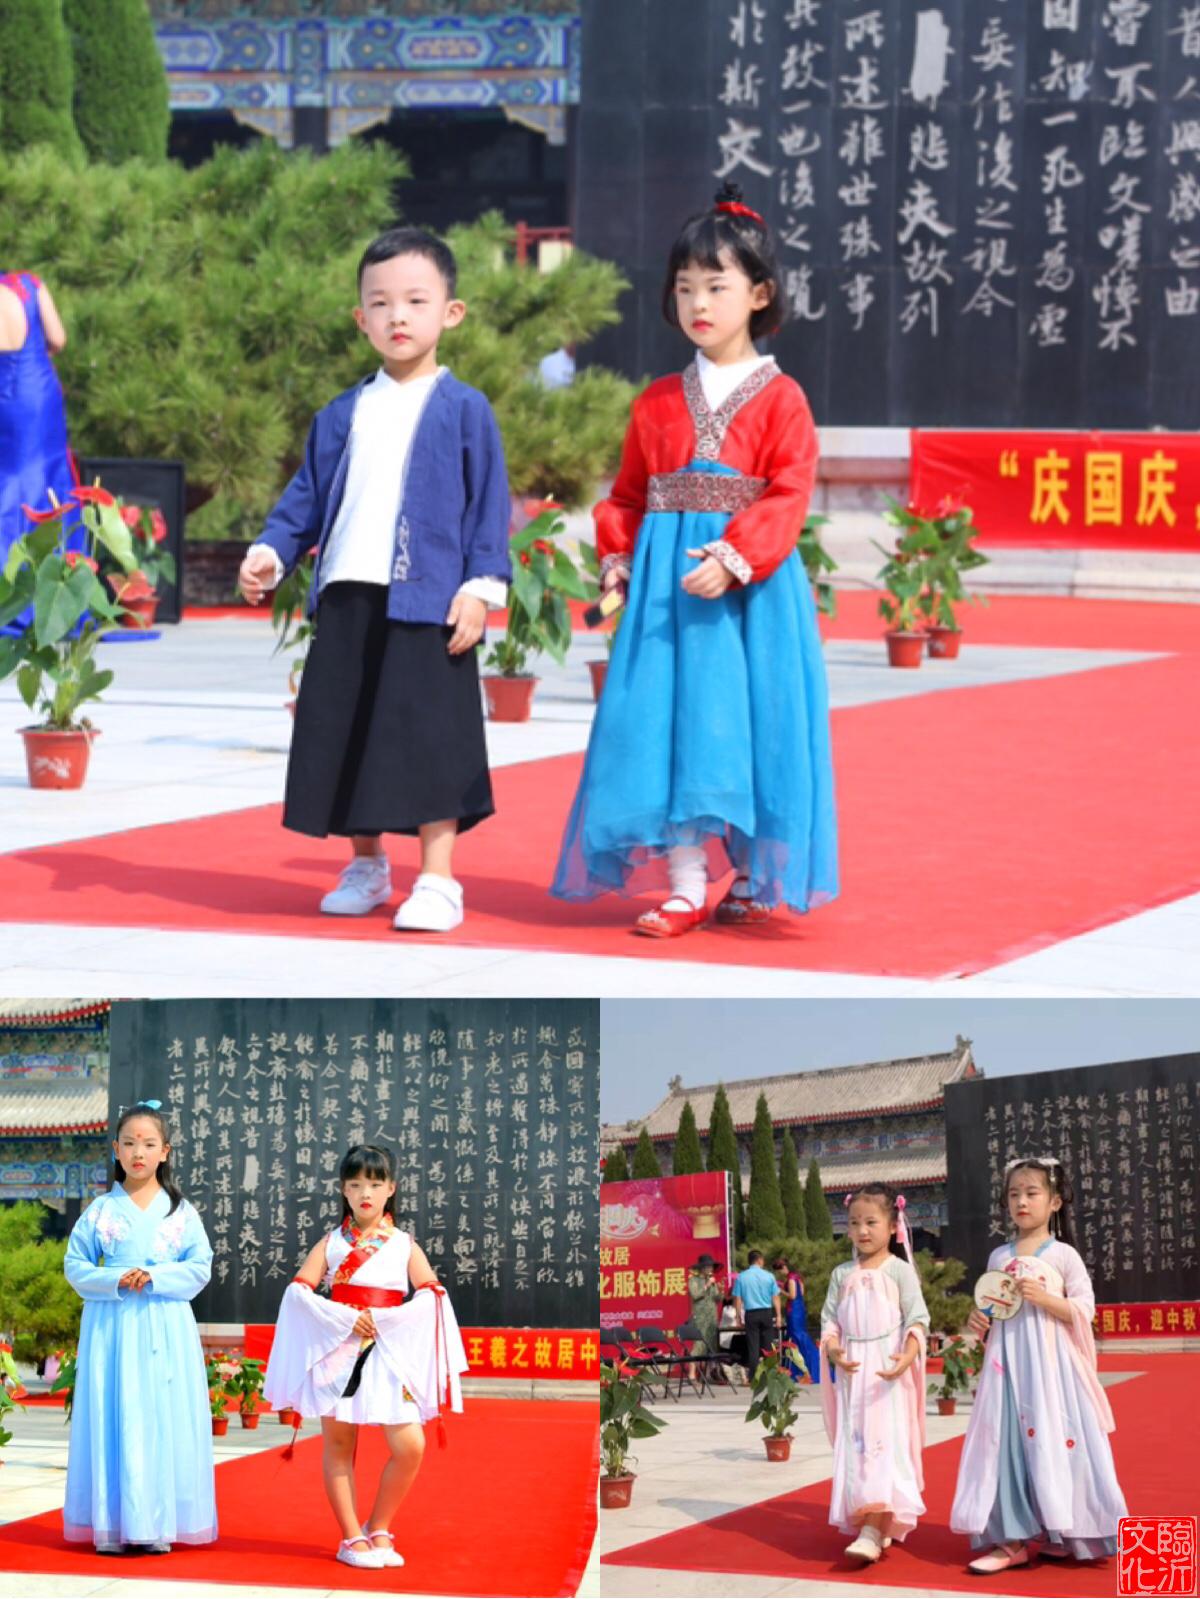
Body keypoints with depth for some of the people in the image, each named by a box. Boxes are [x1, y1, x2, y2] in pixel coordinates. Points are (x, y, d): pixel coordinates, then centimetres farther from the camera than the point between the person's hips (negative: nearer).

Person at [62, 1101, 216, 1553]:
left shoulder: (180, 1210, 7)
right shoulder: (100, 1210, 6)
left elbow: (200, 1267, 2)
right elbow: (75, 1265, 3)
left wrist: (154, 1277, -12)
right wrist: (116, 1281, -13)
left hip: (166, 1329, 0)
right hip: (111, 1327, 0)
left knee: (163, 1422, -2)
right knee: (112, 1421, -3)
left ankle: (156, 1524, 2)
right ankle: (113, 1525, 0)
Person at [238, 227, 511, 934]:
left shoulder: (465, 411, 0)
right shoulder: (344, 416, 13)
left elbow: (490, 504, -2)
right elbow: (309, 496, 16)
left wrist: (481, 585, -10)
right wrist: (271, 552, 1)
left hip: (428, 602, -5)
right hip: (347, 600, 5)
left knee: (429, 737, -7)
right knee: (347, 737, 9)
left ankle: (437, 881, -1)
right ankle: (365, 867, 24)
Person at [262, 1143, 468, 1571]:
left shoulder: (404, 1245, 8)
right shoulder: (331, 1243, 8)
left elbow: (432, 1295, -5)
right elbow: (298, 1291, -3)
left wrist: (382, 1322, -15)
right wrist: (345, 1319, -16)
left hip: (390, 1356, 0)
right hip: (337, 1354, 0)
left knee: (410, 1445, -10)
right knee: (338, 1445, 2)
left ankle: (378, 1528, 7)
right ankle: (351, 1537, 11)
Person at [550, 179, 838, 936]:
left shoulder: (779, 398, -1)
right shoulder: (659, 402, 12)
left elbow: (788, 495, -10)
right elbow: (630, 491, 17)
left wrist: (733, 556, -21)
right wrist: (617, 555, 0)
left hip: (751, 588, -4)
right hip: (663, 583, 4)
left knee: (747, 725, -1)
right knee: (669, 727, -1)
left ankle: (754, 880, 14)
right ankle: (685, 888, 3)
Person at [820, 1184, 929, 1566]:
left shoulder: (899, 1270, -1)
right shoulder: (843, 1274, 12)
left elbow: (917, 1319, -6)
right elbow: (830, 1319, 11)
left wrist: (908, 1355, -23)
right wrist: (833, 1349, -10)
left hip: (888, 1374, -5)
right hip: (852, 1372, 5)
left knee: (883, 1444, -13)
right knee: (855, 1446, 4)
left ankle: (873, 1532, -22)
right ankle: (877, 1525, 14)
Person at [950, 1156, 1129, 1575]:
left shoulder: (1063, 1255, 0)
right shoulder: (998, 1257, 13)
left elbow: (1085, 1309, -6)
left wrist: (1044, 1298, -18)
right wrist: (978, 1320, 2)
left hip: (1050, 1364, -4)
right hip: (1007, 1365, 4)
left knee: (1053, 1441, -6)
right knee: (1009, 1442, -2)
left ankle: (1063, 1534, 2)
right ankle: (1014, 1539, -2)